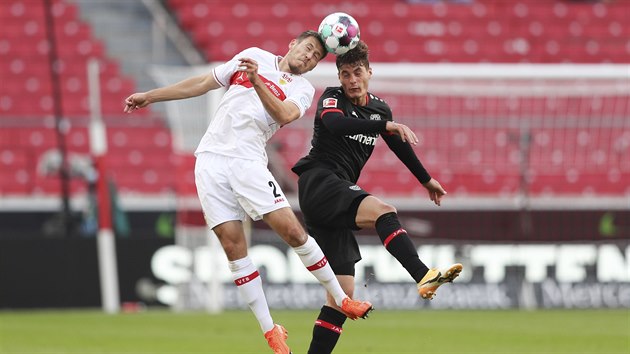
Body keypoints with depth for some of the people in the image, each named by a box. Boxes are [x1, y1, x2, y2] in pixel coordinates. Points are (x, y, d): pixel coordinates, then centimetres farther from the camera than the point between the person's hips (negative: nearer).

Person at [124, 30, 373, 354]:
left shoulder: (302, 89, 10)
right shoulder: (255, 56, 17)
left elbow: (284, 114, -13)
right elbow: (202, 84, 23)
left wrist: (256, 80, -23)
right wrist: (150, 96, 23)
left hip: (248, 163, -1)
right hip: (211, 158, 1)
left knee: (292, 230, -14)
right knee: (233, 245, -7)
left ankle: (341, 300, 4)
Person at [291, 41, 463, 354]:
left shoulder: (378, 108, 17)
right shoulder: (332, 98, -2)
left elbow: (400, 146, 32)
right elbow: (333, 122, -26)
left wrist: (426, 180, 43)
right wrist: (387, 125, -34)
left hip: (339, 194, 7)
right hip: (318, 182, -7)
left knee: (343, 295, 0)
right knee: (382, 210, -33)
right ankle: (424, 276, -51)